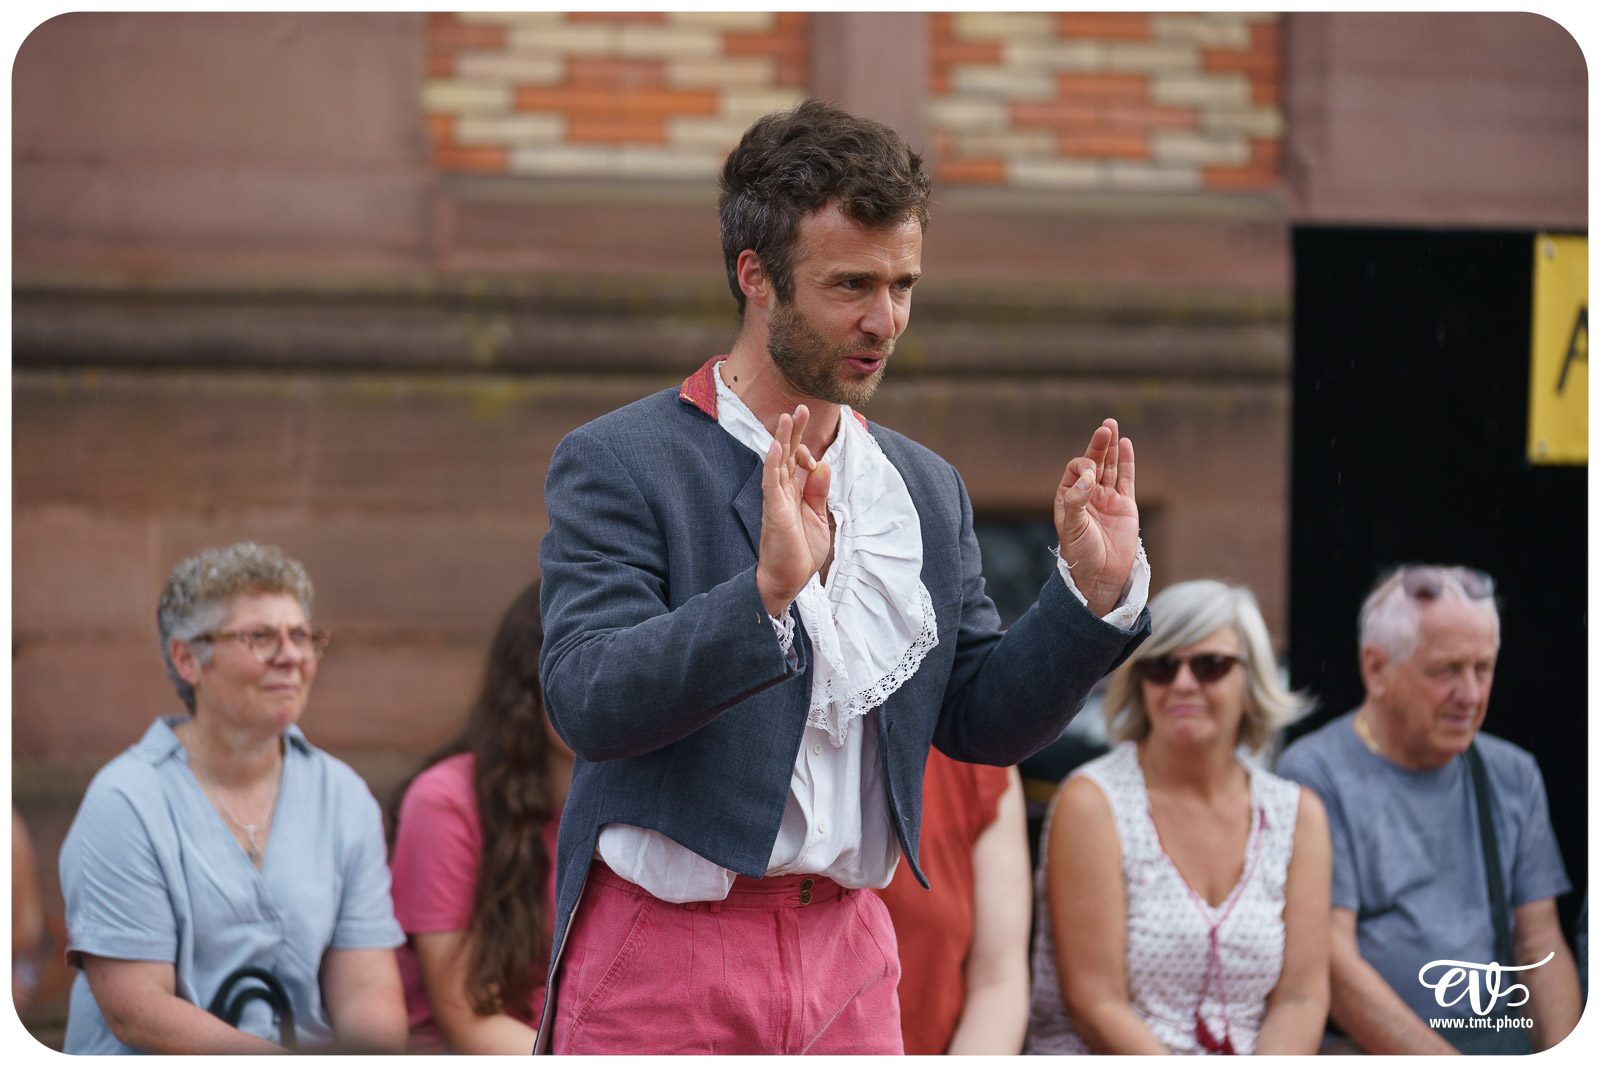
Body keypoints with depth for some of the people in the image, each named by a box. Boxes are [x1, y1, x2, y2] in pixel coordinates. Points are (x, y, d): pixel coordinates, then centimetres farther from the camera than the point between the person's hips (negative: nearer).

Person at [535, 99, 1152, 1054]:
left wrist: (1095, 591, -2)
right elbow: (587, 700, -18)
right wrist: (767, 590, -31)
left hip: (846, 957, 5)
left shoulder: (927, 490, 12)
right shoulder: (617, 465, -6)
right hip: (664, 950, -5)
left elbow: (982, 722, 13)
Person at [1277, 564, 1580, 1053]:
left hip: (1503, 1044, 5)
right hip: (1367, 1050, -5)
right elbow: (1332, 963, -11)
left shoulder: (1513, 775, 17)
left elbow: (1541, 944, 15)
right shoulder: (1314, 773, -3)